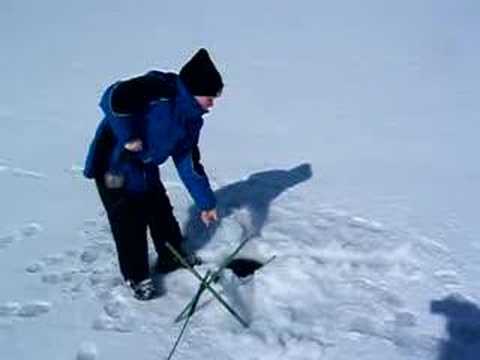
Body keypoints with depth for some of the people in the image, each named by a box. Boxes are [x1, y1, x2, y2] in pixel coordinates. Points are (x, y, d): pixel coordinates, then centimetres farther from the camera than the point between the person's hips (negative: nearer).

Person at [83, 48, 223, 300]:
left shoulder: (191, 119, 1)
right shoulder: (161, 89, -26)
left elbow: (188, 163, 7)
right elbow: (114, 97, -37)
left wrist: (206, 202, 7)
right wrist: (129, 137, -31)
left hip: (145, 168, 8)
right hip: (114, 165, -8)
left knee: (162, 212, 17)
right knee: (130, 222, -1)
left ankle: (173, 258, 39)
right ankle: (136, 276, 18)